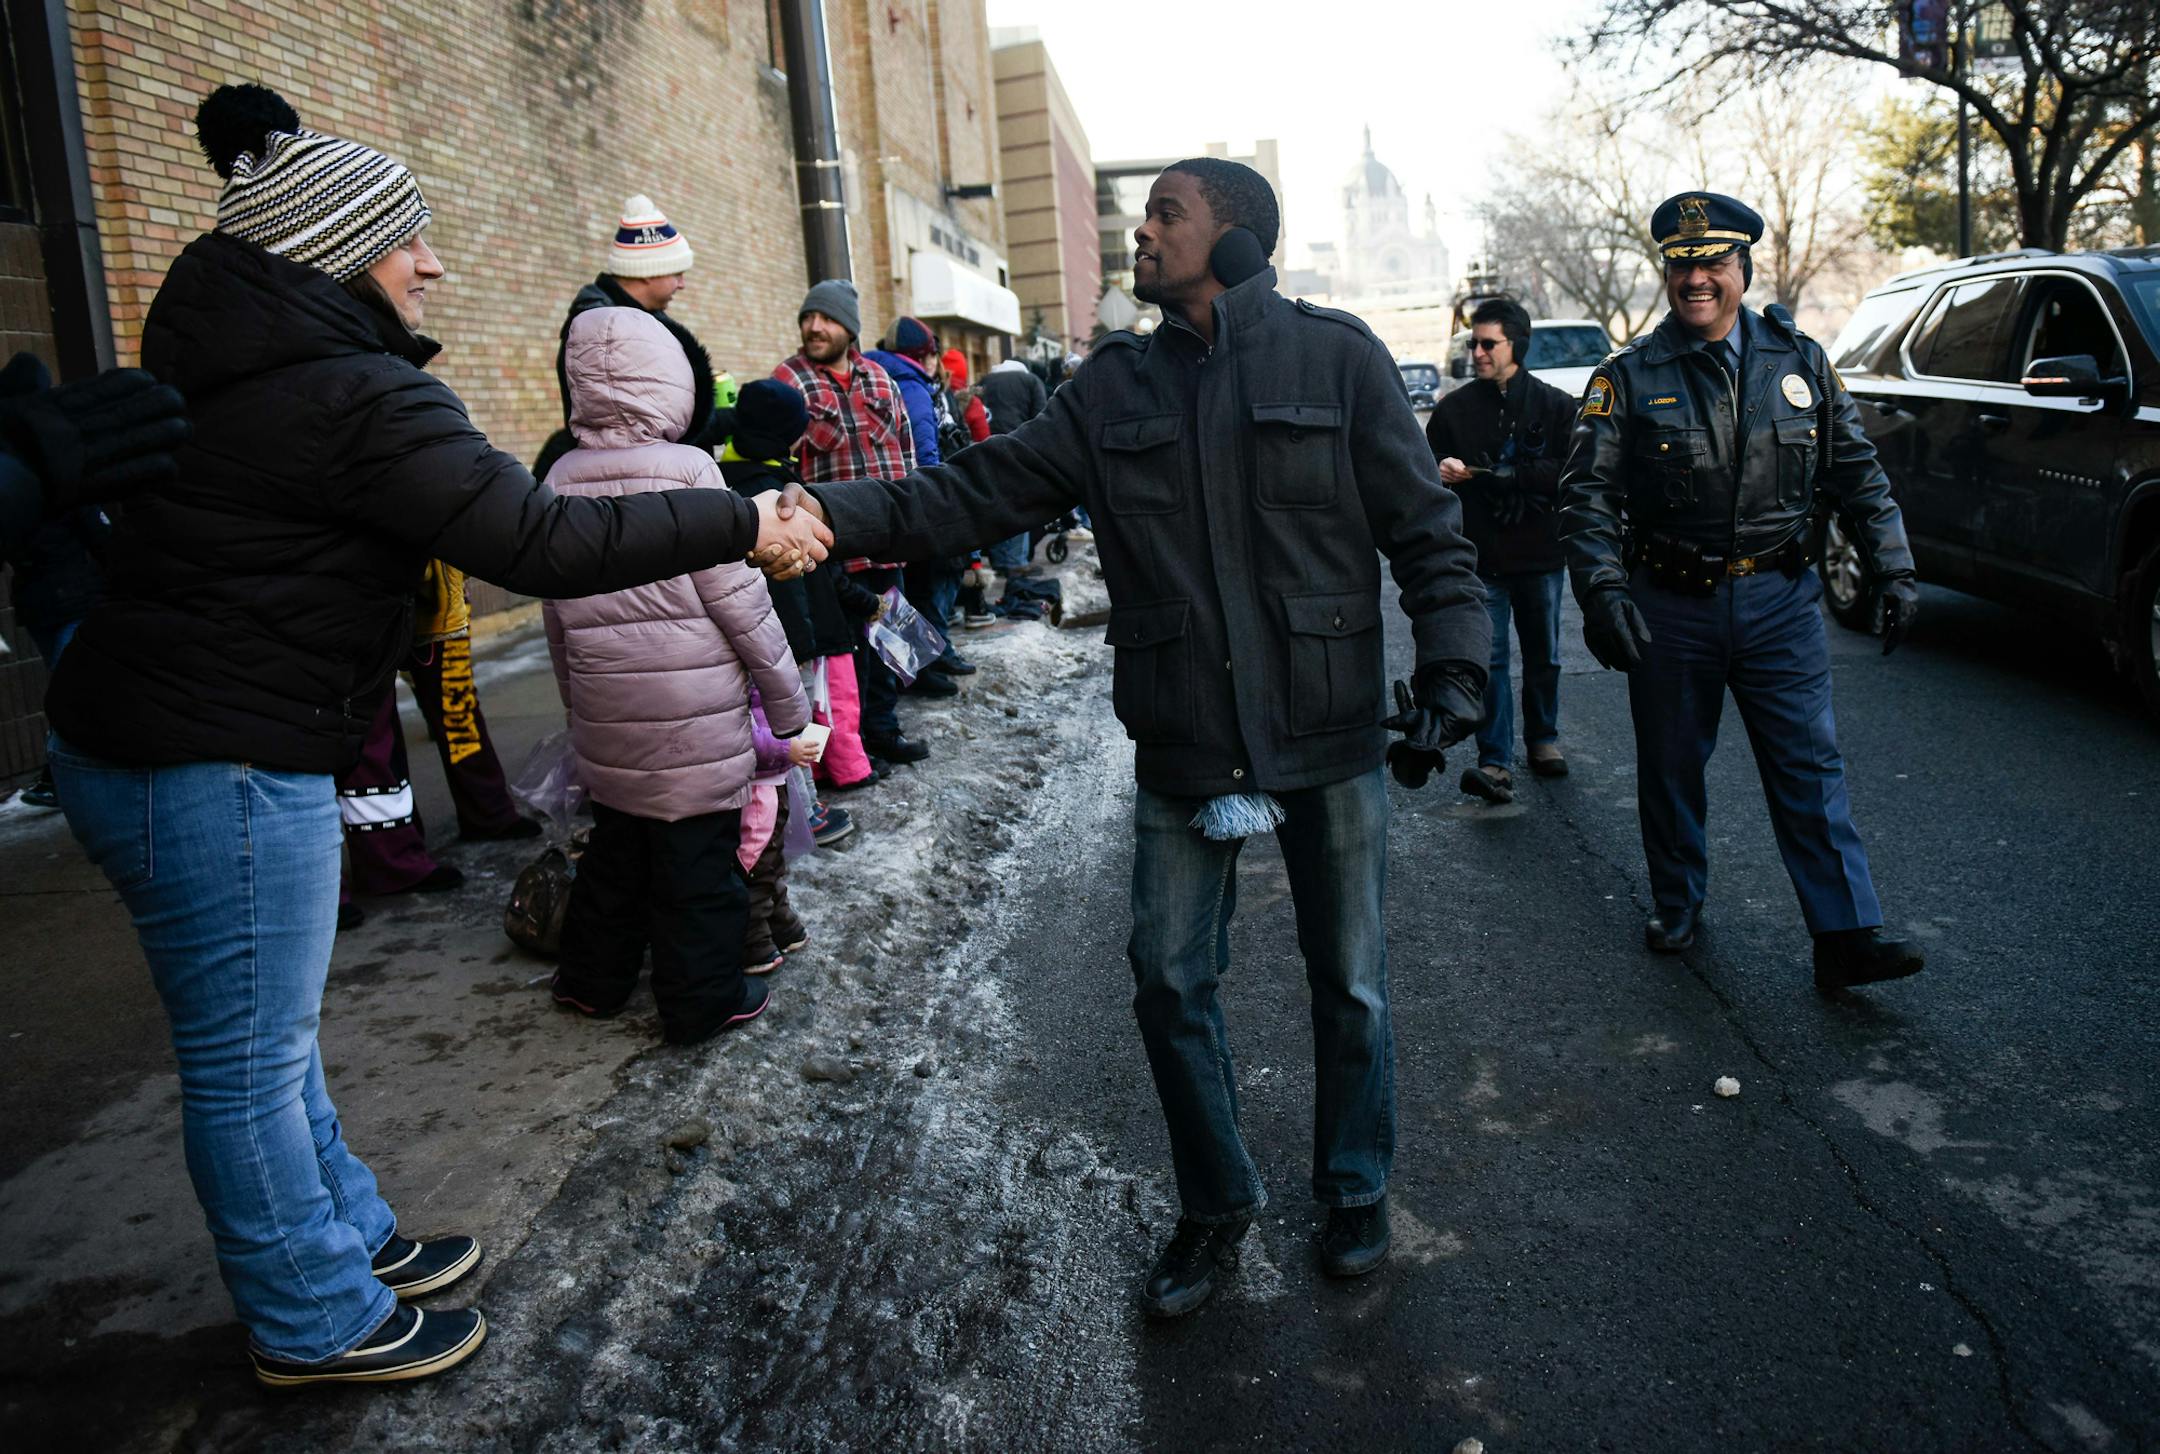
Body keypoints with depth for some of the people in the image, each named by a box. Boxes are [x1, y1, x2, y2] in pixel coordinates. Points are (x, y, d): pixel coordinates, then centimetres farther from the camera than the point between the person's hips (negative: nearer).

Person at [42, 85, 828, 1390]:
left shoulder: (235, 370, 10)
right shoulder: (356, 397, -20)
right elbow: (543, 541, -25)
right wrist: (741, 525, -17)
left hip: (130, 731, 10)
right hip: (220, 767, -10)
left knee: (268, 1032, 20)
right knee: (252, 1060, 5)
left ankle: (352, 1238, 38)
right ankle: (318, 1326, 23)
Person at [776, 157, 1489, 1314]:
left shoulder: (1334, 357, -5)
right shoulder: (1114, 388, 5)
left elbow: (1425, 528, -3)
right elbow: (978, 490, 1)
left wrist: (1451, 670, -12)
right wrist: (837, 511, -11)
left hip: (1331, 740, -2)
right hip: (1183, 750, 3)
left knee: (1348, 984, 12)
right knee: (1171, 983, 9)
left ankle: (1354, 1195, 37)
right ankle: (1214, 1208, 32)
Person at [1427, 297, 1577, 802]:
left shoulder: (1555, 405, 2)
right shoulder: (1454, 409, 3)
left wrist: (1512, 473, -18)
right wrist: (1441, 472, -16)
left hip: (1540, 554, 1)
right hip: (1480, 556, -1)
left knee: (1543, 656, 14)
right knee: (1488, 659, -7)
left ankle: (1543, 739, 33)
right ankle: (1495, 761, -7)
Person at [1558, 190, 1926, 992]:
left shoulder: (1798, 361, 5)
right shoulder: (1628, 377, -2)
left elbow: (1857, 473, 11)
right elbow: (1587, 492, -8)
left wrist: (1895, 570, 4)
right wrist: (1603, 589, -22)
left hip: (1780, 601, 1)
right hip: (1671, 605, -1)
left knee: (1810, 769, 0)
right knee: (1671, 771, 10)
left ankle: (1846, 937, 3)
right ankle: (1677, 907, 28)